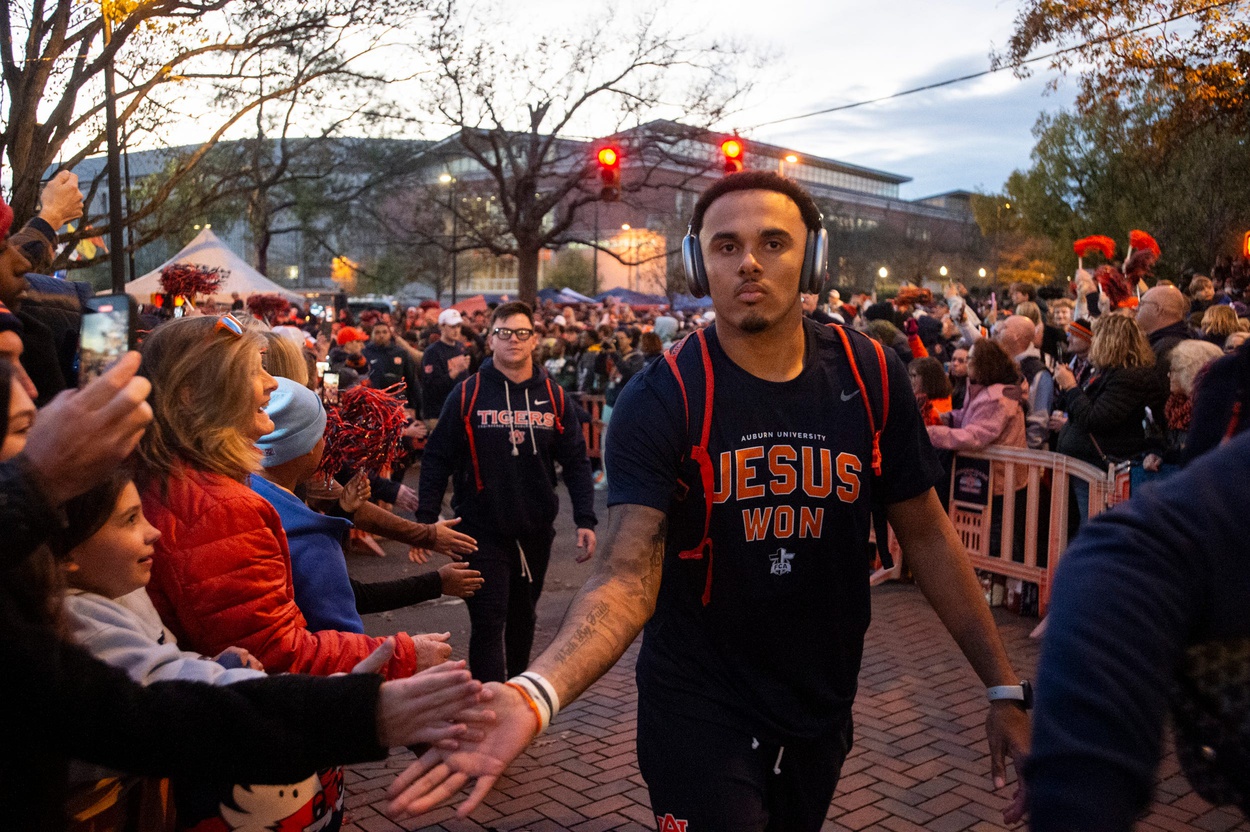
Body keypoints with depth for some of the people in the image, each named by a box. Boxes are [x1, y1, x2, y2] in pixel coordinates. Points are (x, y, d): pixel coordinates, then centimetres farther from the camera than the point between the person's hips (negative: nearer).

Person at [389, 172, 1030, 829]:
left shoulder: (871, 378, -8)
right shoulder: (659, 400, -19)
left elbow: (925, 534, 1)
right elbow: (628, 577, -27)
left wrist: (1004, 686, -1)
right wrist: (535, 693, -45)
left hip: (823, 704, 5)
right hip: (699, 712, -4)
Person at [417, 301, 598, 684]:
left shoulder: (553, 397, 4)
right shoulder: (467, 394, -3)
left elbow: (576, 462, 5)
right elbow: (437, 459, -2)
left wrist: (585, 520, -3)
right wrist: (425, 519, -9)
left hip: (535, 531, 3)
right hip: (483, 532, -3)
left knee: (522, 619, 18)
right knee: (489, 623, -5)